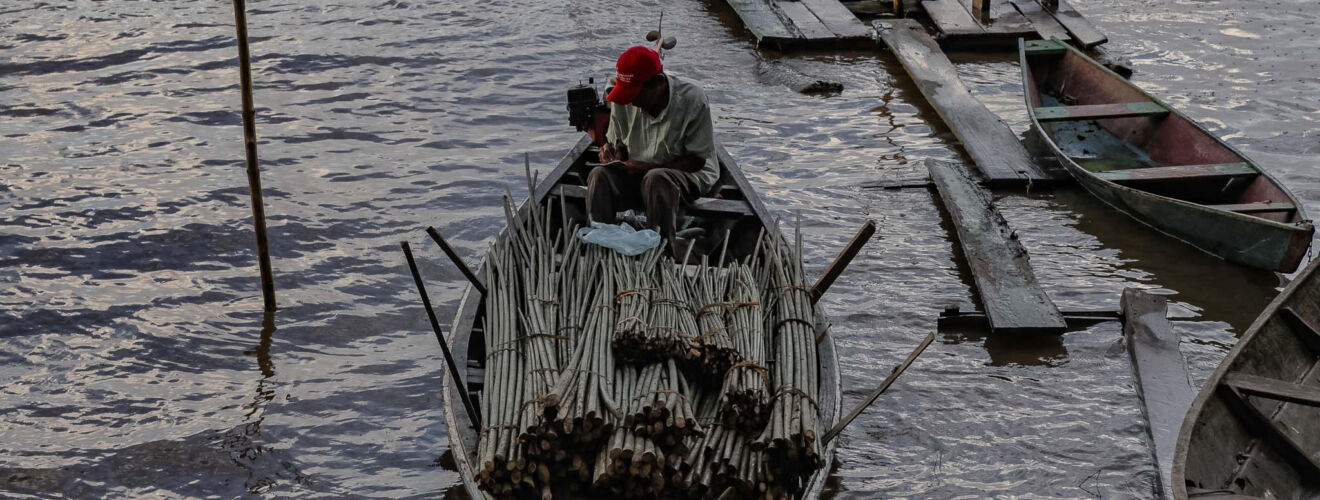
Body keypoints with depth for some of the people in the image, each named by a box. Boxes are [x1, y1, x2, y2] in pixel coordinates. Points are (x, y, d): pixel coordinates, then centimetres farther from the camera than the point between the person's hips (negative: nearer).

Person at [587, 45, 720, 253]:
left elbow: (696, 160, -16)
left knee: (656, 179, -39)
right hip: (638, 173, 5)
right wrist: (612, 152, -14)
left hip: (689, 174, -5)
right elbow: (618, 143, 12)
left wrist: (649, 166, -23)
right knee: (599, 175, -24)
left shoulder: (692, 99, -18)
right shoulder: (622, 101, -3)